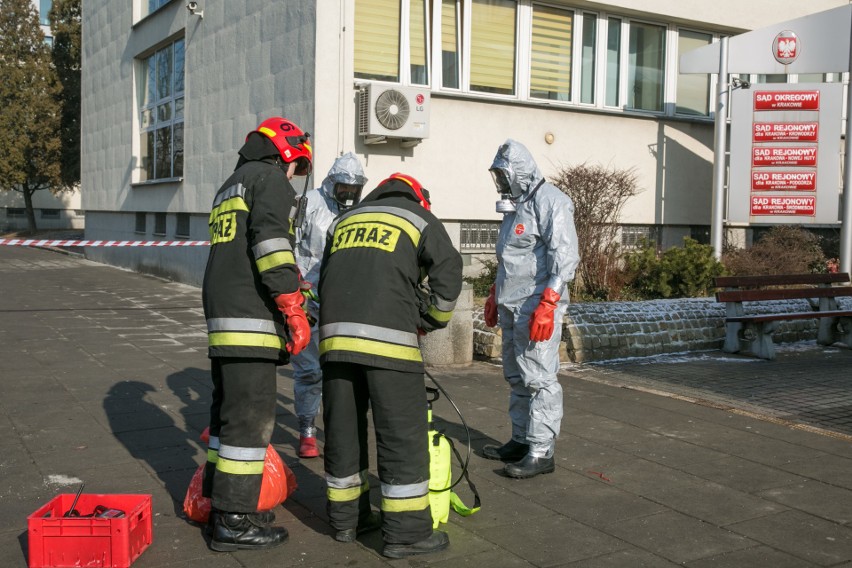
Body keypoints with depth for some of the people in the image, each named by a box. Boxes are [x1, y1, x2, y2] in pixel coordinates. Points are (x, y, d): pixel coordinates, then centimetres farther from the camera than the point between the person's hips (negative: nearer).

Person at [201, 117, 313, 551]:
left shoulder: (228, 188, 27)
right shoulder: (270, 178, -2)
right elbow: (270, 242, -18)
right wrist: (293, 308, -19)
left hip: (220, 316, 10)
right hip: (251, 319, -10)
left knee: (228, 413, 16)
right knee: (250, 418, -7)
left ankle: (220, 503, 25)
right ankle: (232, 522, -2)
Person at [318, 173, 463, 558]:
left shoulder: (344, 220, 26)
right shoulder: (419, 218, 13)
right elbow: (448, 276, 5)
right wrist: (432, 321, 21)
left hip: (334, 334, 5)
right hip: (388, 337, -5)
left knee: (343, 428, 13)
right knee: (402, 433, 0)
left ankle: (346, 517, 24)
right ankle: (406, 531, 3)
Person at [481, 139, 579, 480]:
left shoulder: (550, 201, -11)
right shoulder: (515, 205, 19)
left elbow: (564, 256, -19)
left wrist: (547, 304, -25)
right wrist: (495, 296, 26)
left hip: (537, 307, -10)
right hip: (512, 307, 10)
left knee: (539, 379, -6)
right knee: (516, 378, 14)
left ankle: (542, 452, -1)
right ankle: (521, 441, 24)